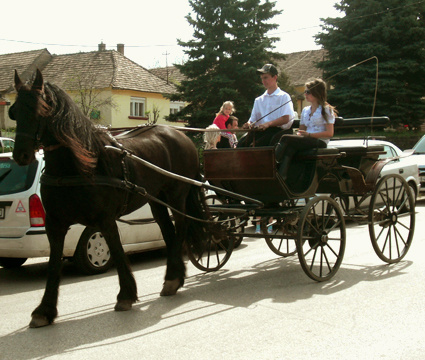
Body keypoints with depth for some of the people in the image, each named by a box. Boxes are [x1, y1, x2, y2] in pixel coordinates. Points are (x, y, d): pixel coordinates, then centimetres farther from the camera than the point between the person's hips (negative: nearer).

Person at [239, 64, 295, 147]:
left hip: (277, 130, -5)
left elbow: (286, 119, -4)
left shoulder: (284, 96, 9)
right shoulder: (259, 100, 26)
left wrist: (268, 123, -19)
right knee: (242, 143, -26)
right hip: (260, 131, 5)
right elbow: (252, 120, 21)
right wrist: (248, 124, -5)